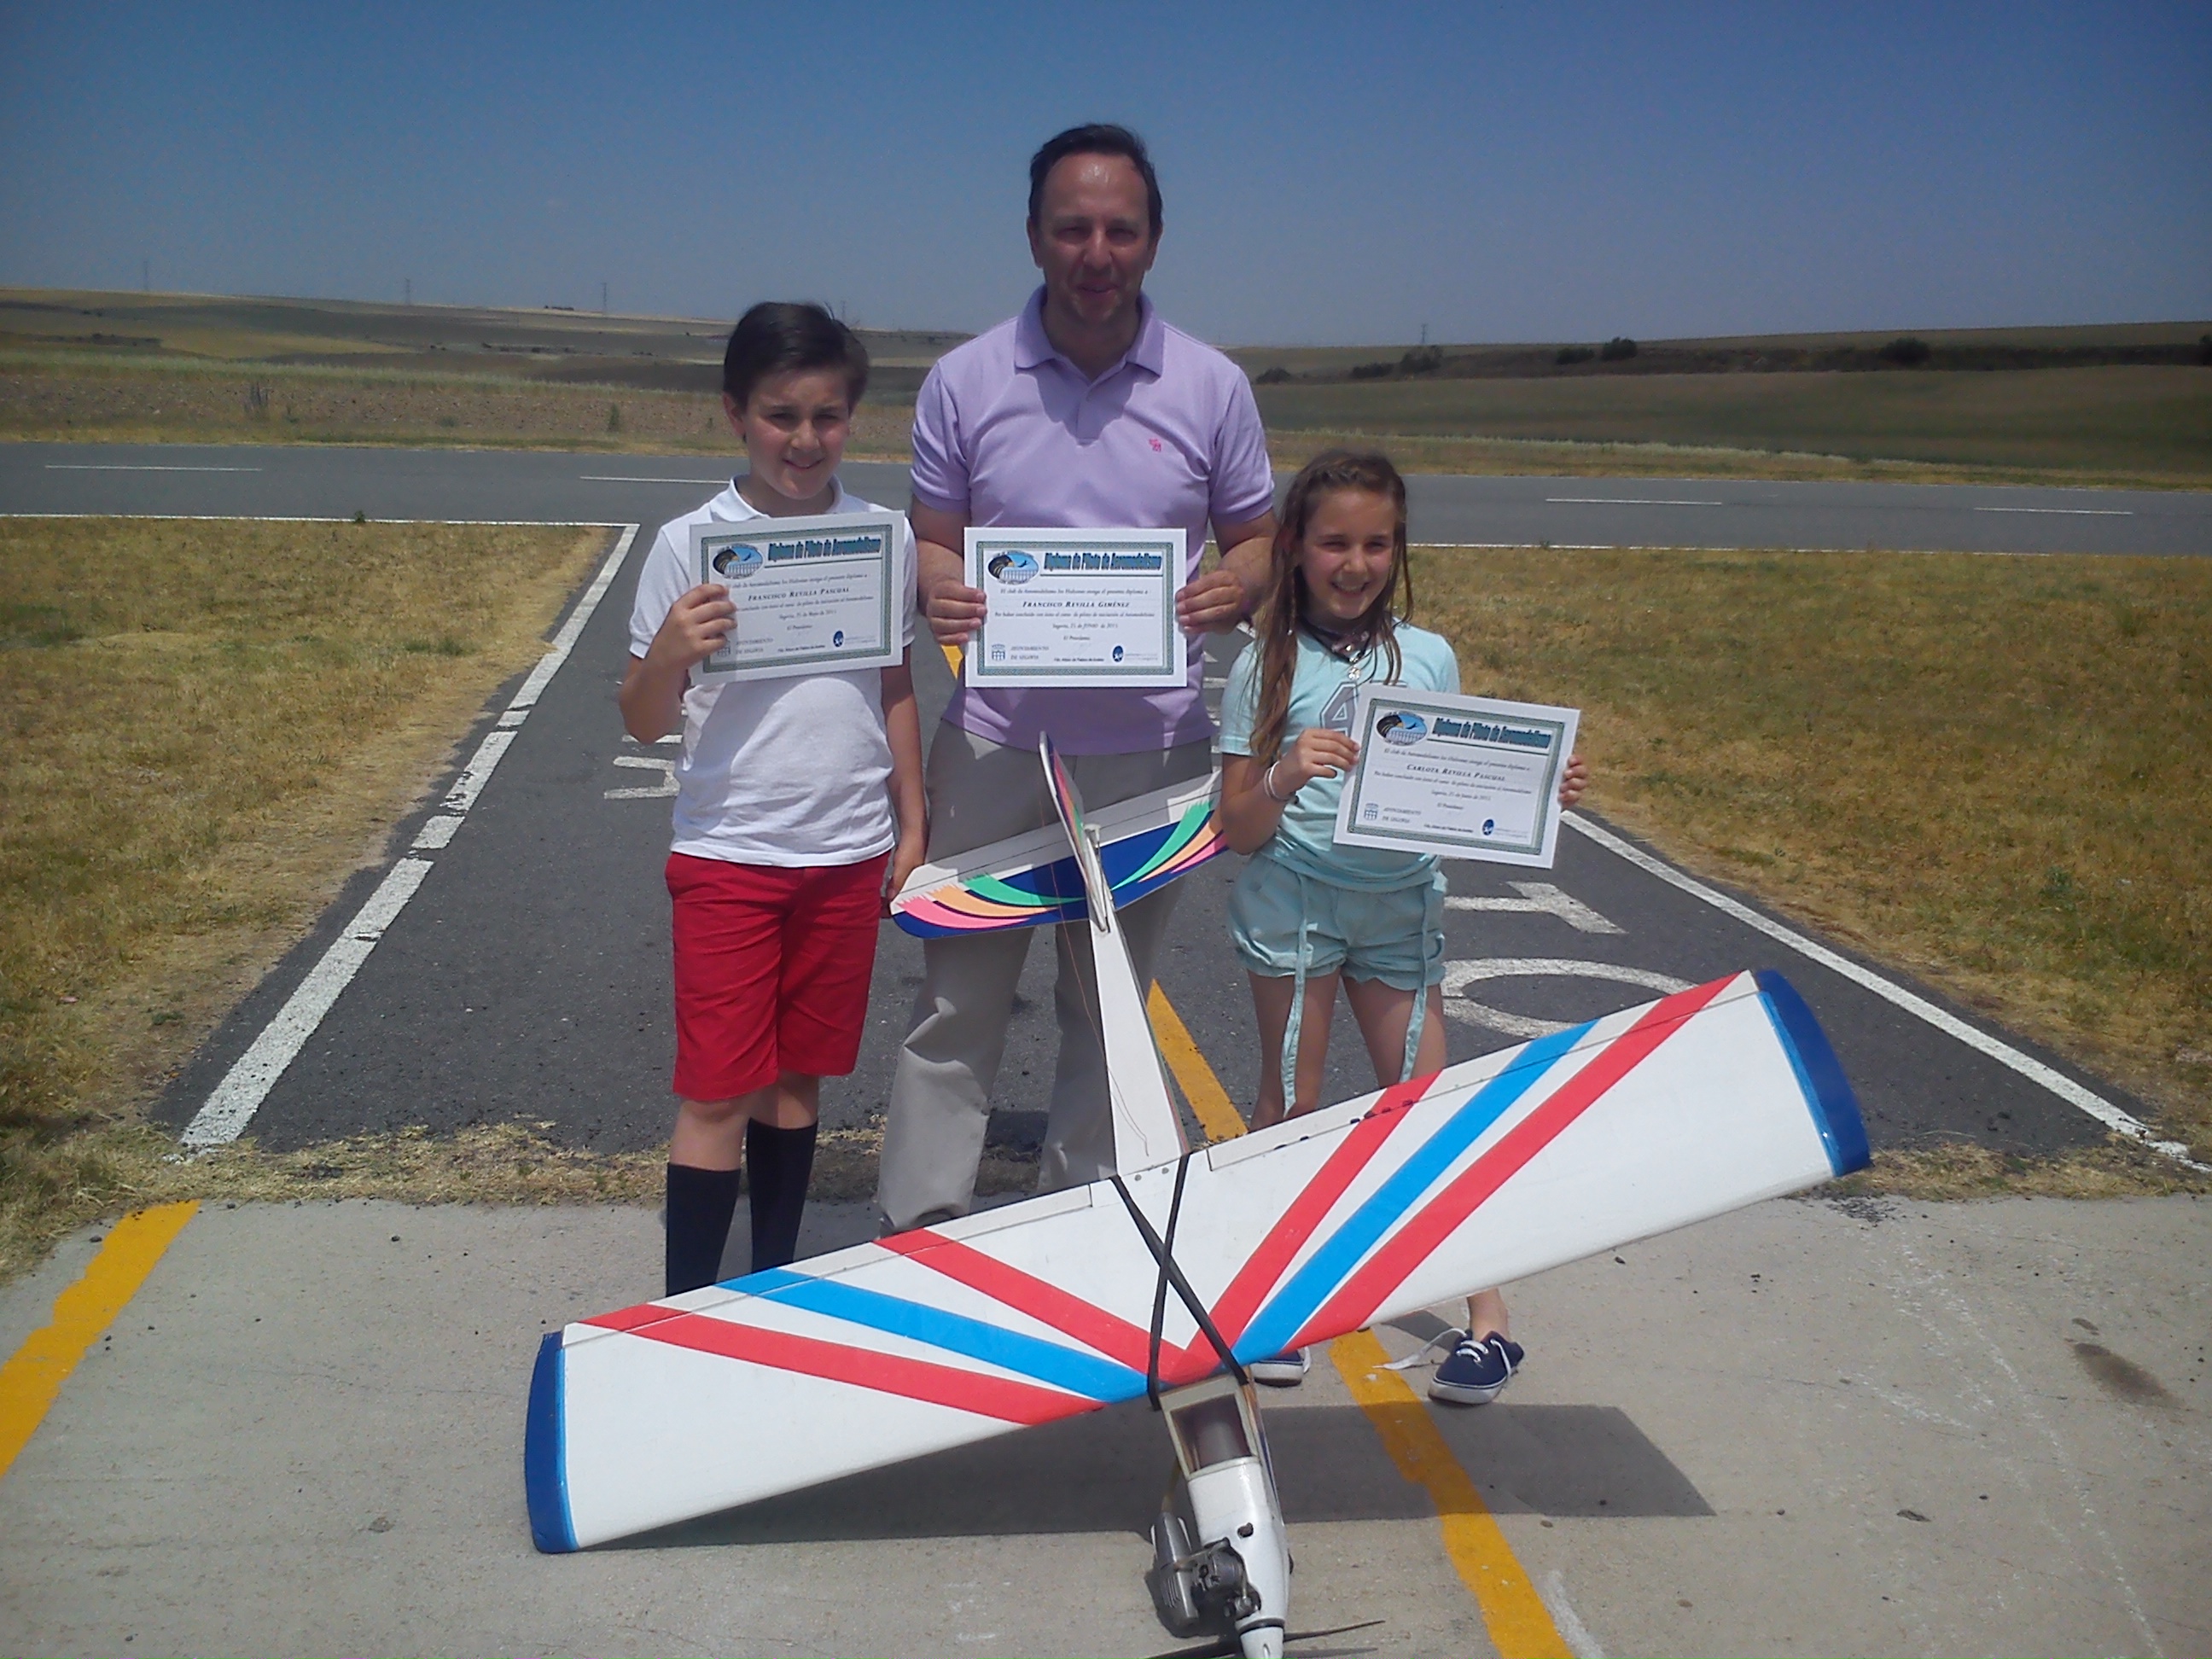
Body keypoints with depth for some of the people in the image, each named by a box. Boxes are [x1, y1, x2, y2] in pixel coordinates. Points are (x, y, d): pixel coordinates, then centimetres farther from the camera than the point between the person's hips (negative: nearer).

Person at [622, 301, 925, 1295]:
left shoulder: (885, 537, 1)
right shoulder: (689, 543, -7)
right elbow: (643, 724, -4)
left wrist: (912, 824, 10)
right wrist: (667, 655, -25)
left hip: (849, 854, 3)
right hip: (730, 852, -3)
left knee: (798, 1077, 14)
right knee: (717, 1092, 0)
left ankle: (776, 1282, 29)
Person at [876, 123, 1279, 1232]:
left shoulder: (1212, 387, 1)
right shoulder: (965, 381, 1)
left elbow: (1256, 538, 8)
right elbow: (930, 539, 6)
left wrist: (1236, 588, -16)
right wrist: (939, 594, -17)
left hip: (1153, 748, 1)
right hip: (996, 741, 0)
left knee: (1111, 1009, 13)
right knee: (957, 999, 3)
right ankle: (918, 1228, 15)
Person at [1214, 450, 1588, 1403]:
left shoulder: (1428, 658, 3)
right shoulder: (1267, 667, -5)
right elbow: (1237, 830, -6)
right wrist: (1284, 779, -25)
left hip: (1401, 904, 2)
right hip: (1294, 899, -1)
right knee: (1291, 1102, 8)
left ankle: (1487, 1317, 15)